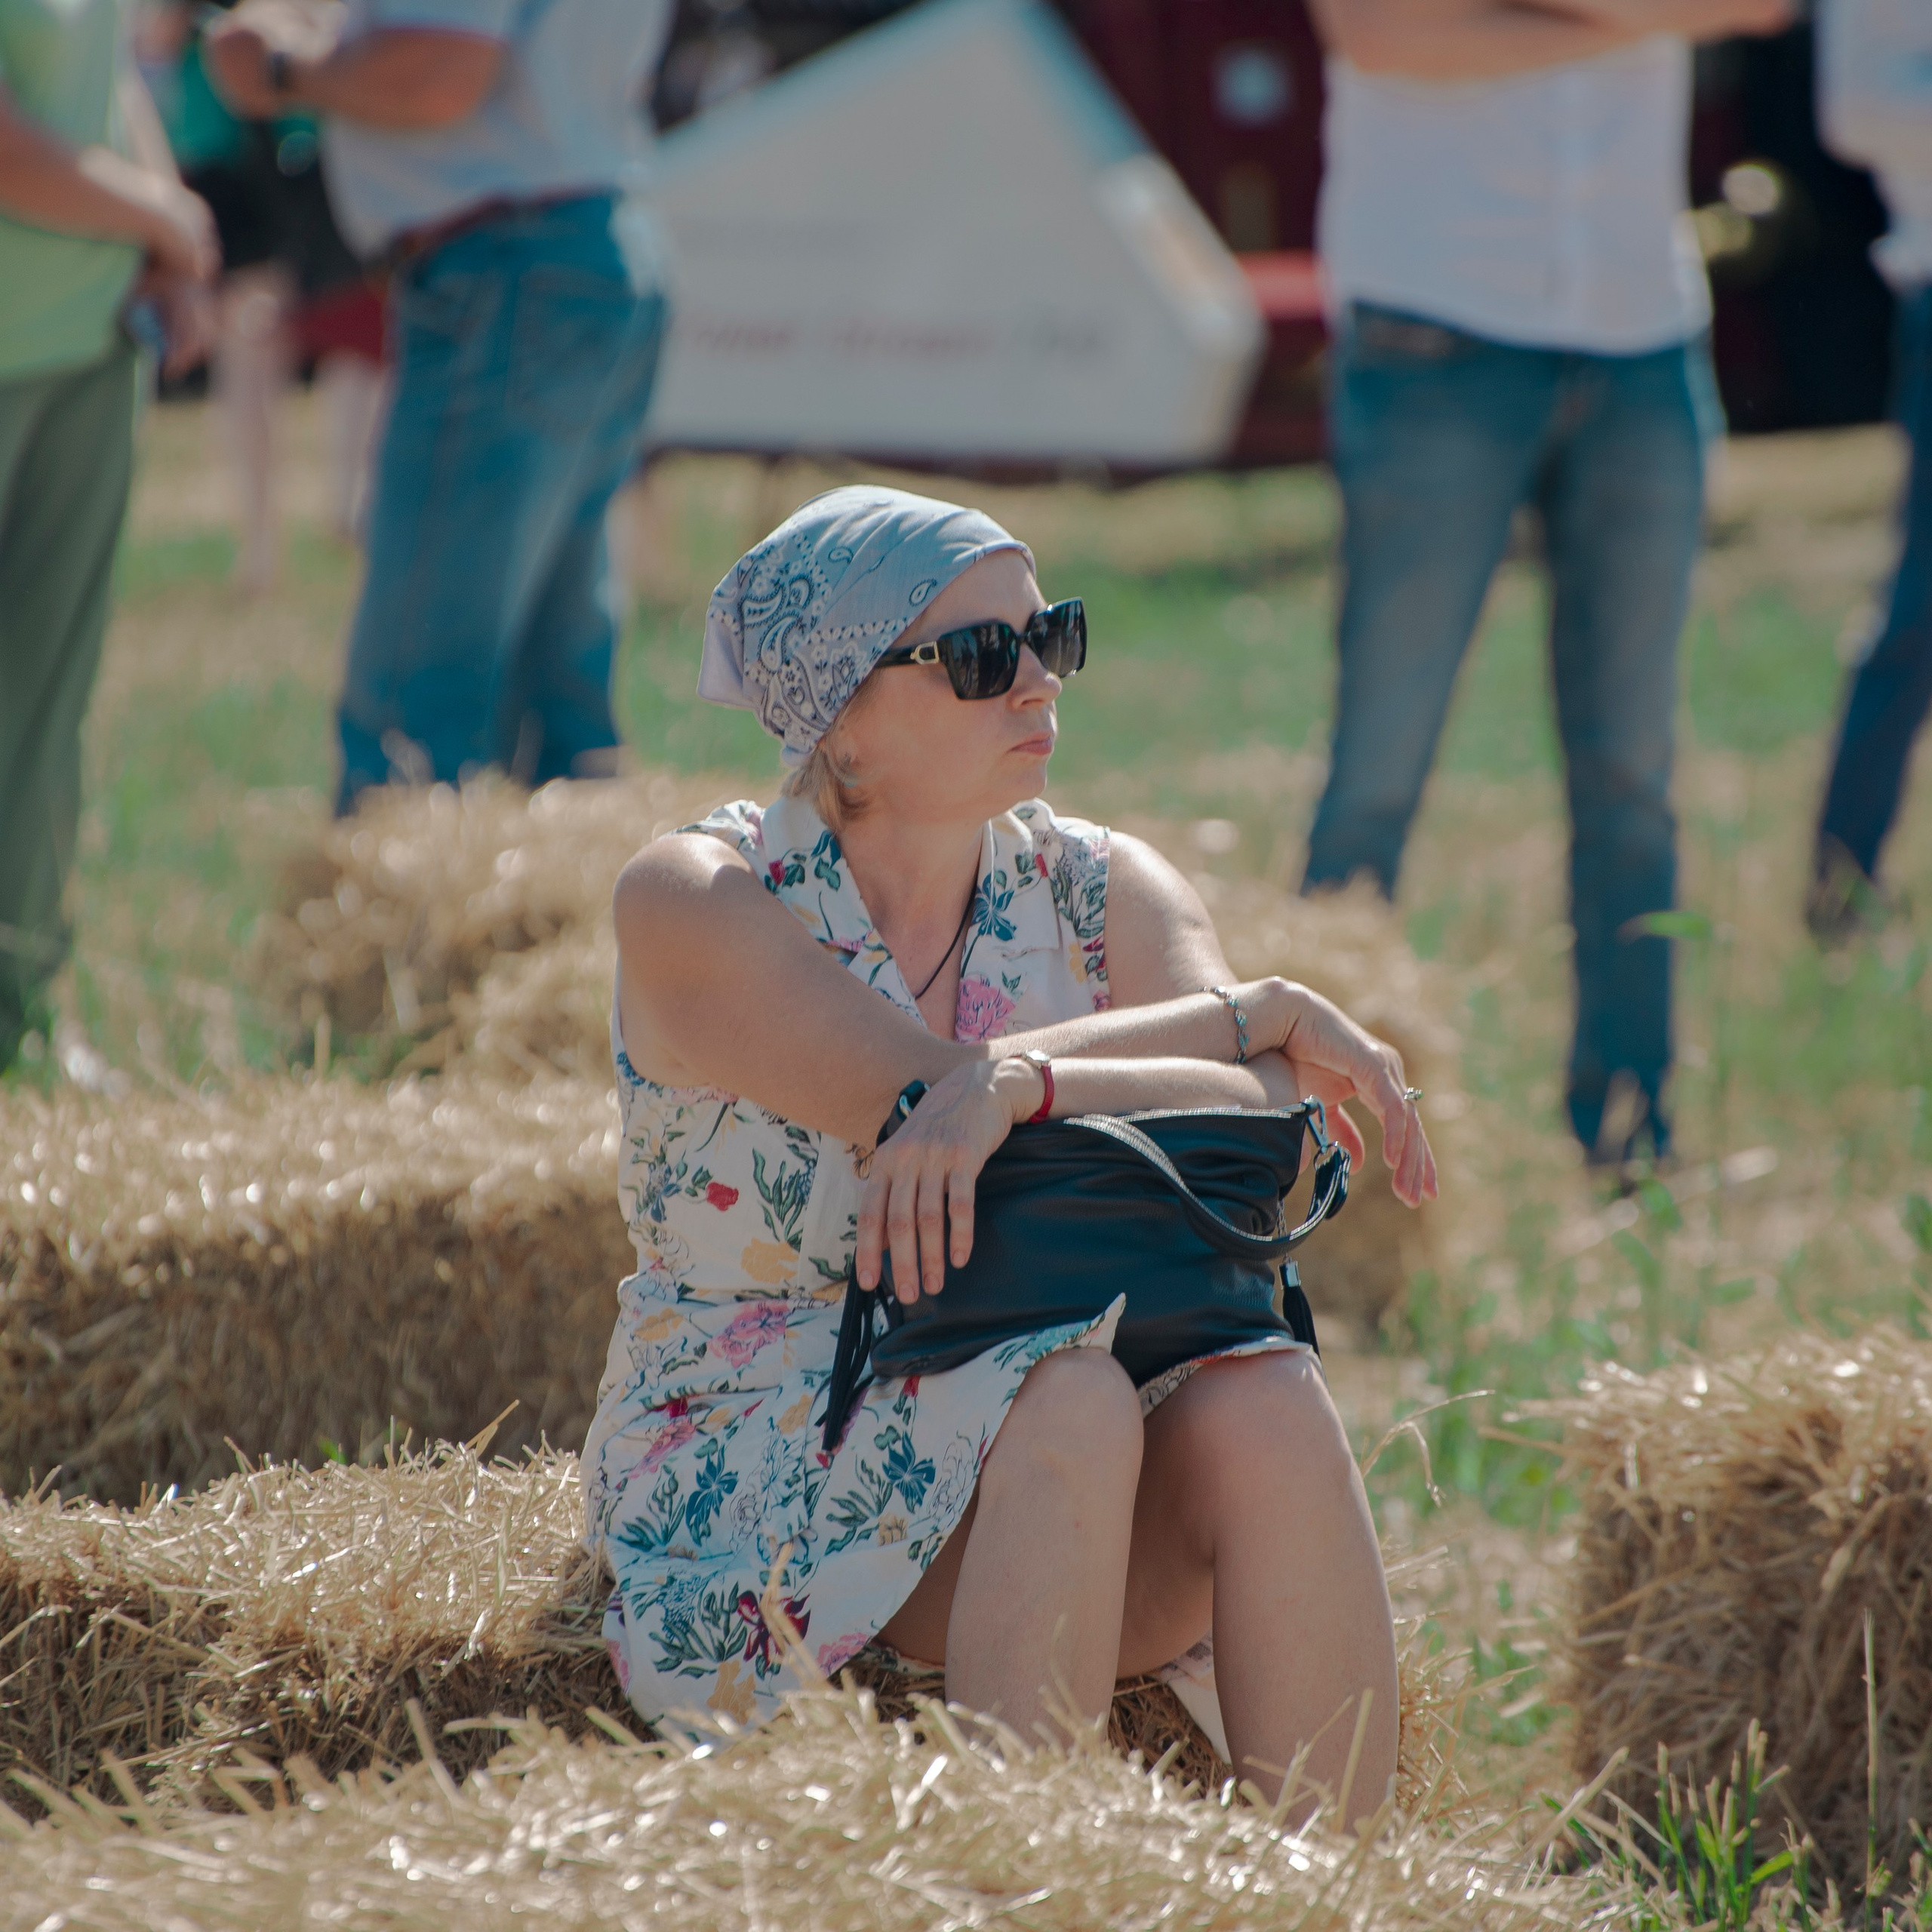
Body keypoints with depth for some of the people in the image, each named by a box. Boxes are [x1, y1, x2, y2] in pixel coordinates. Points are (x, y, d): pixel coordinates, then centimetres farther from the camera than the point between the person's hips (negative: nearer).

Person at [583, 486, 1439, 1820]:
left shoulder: (1104, 892, 7)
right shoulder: (695, 902, -6)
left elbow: (1264, 1114, -12)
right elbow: (927, 1101, -20)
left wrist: (1017, 1086, -32)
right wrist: (1268, 1011, -13)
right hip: (746, 1475, -4)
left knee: (1269, 1401, -28)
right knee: (1068, 1402, -33)